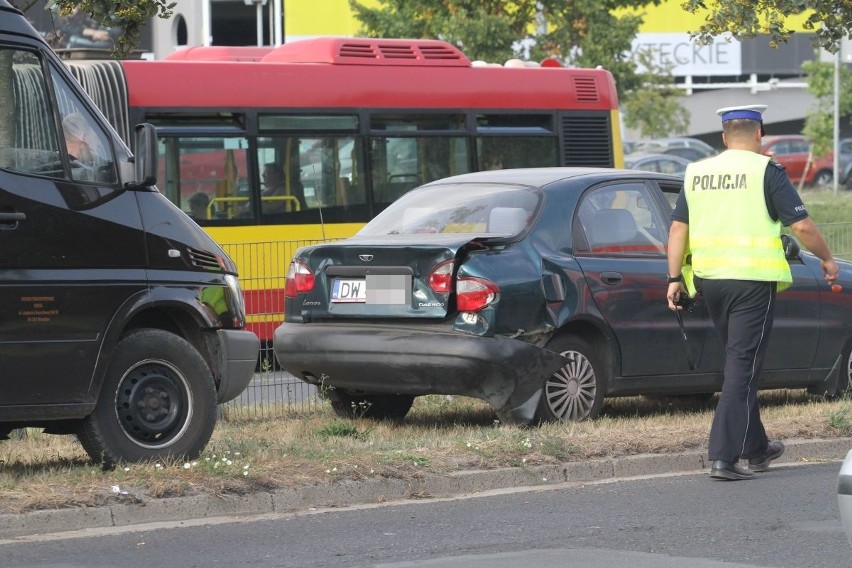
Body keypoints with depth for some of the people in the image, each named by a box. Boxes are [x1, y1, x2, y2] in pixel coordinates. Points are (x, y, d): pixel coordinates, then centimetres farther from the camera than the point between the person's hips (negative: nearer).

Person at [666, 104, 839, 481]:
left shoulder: (697, 173, 9)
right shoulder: (766, 171, -7)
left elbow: (678, 228, 7)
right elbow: (801, 225, -9)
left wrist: (674, 278, 10)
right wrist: (826, 259, 6)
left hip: (709, 280, 6)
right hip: (752, 280, -6)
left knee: (740, 362, 18)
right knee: (742, 366, -4)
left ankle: (755, 448, 28)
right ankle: (724, 457, -11)